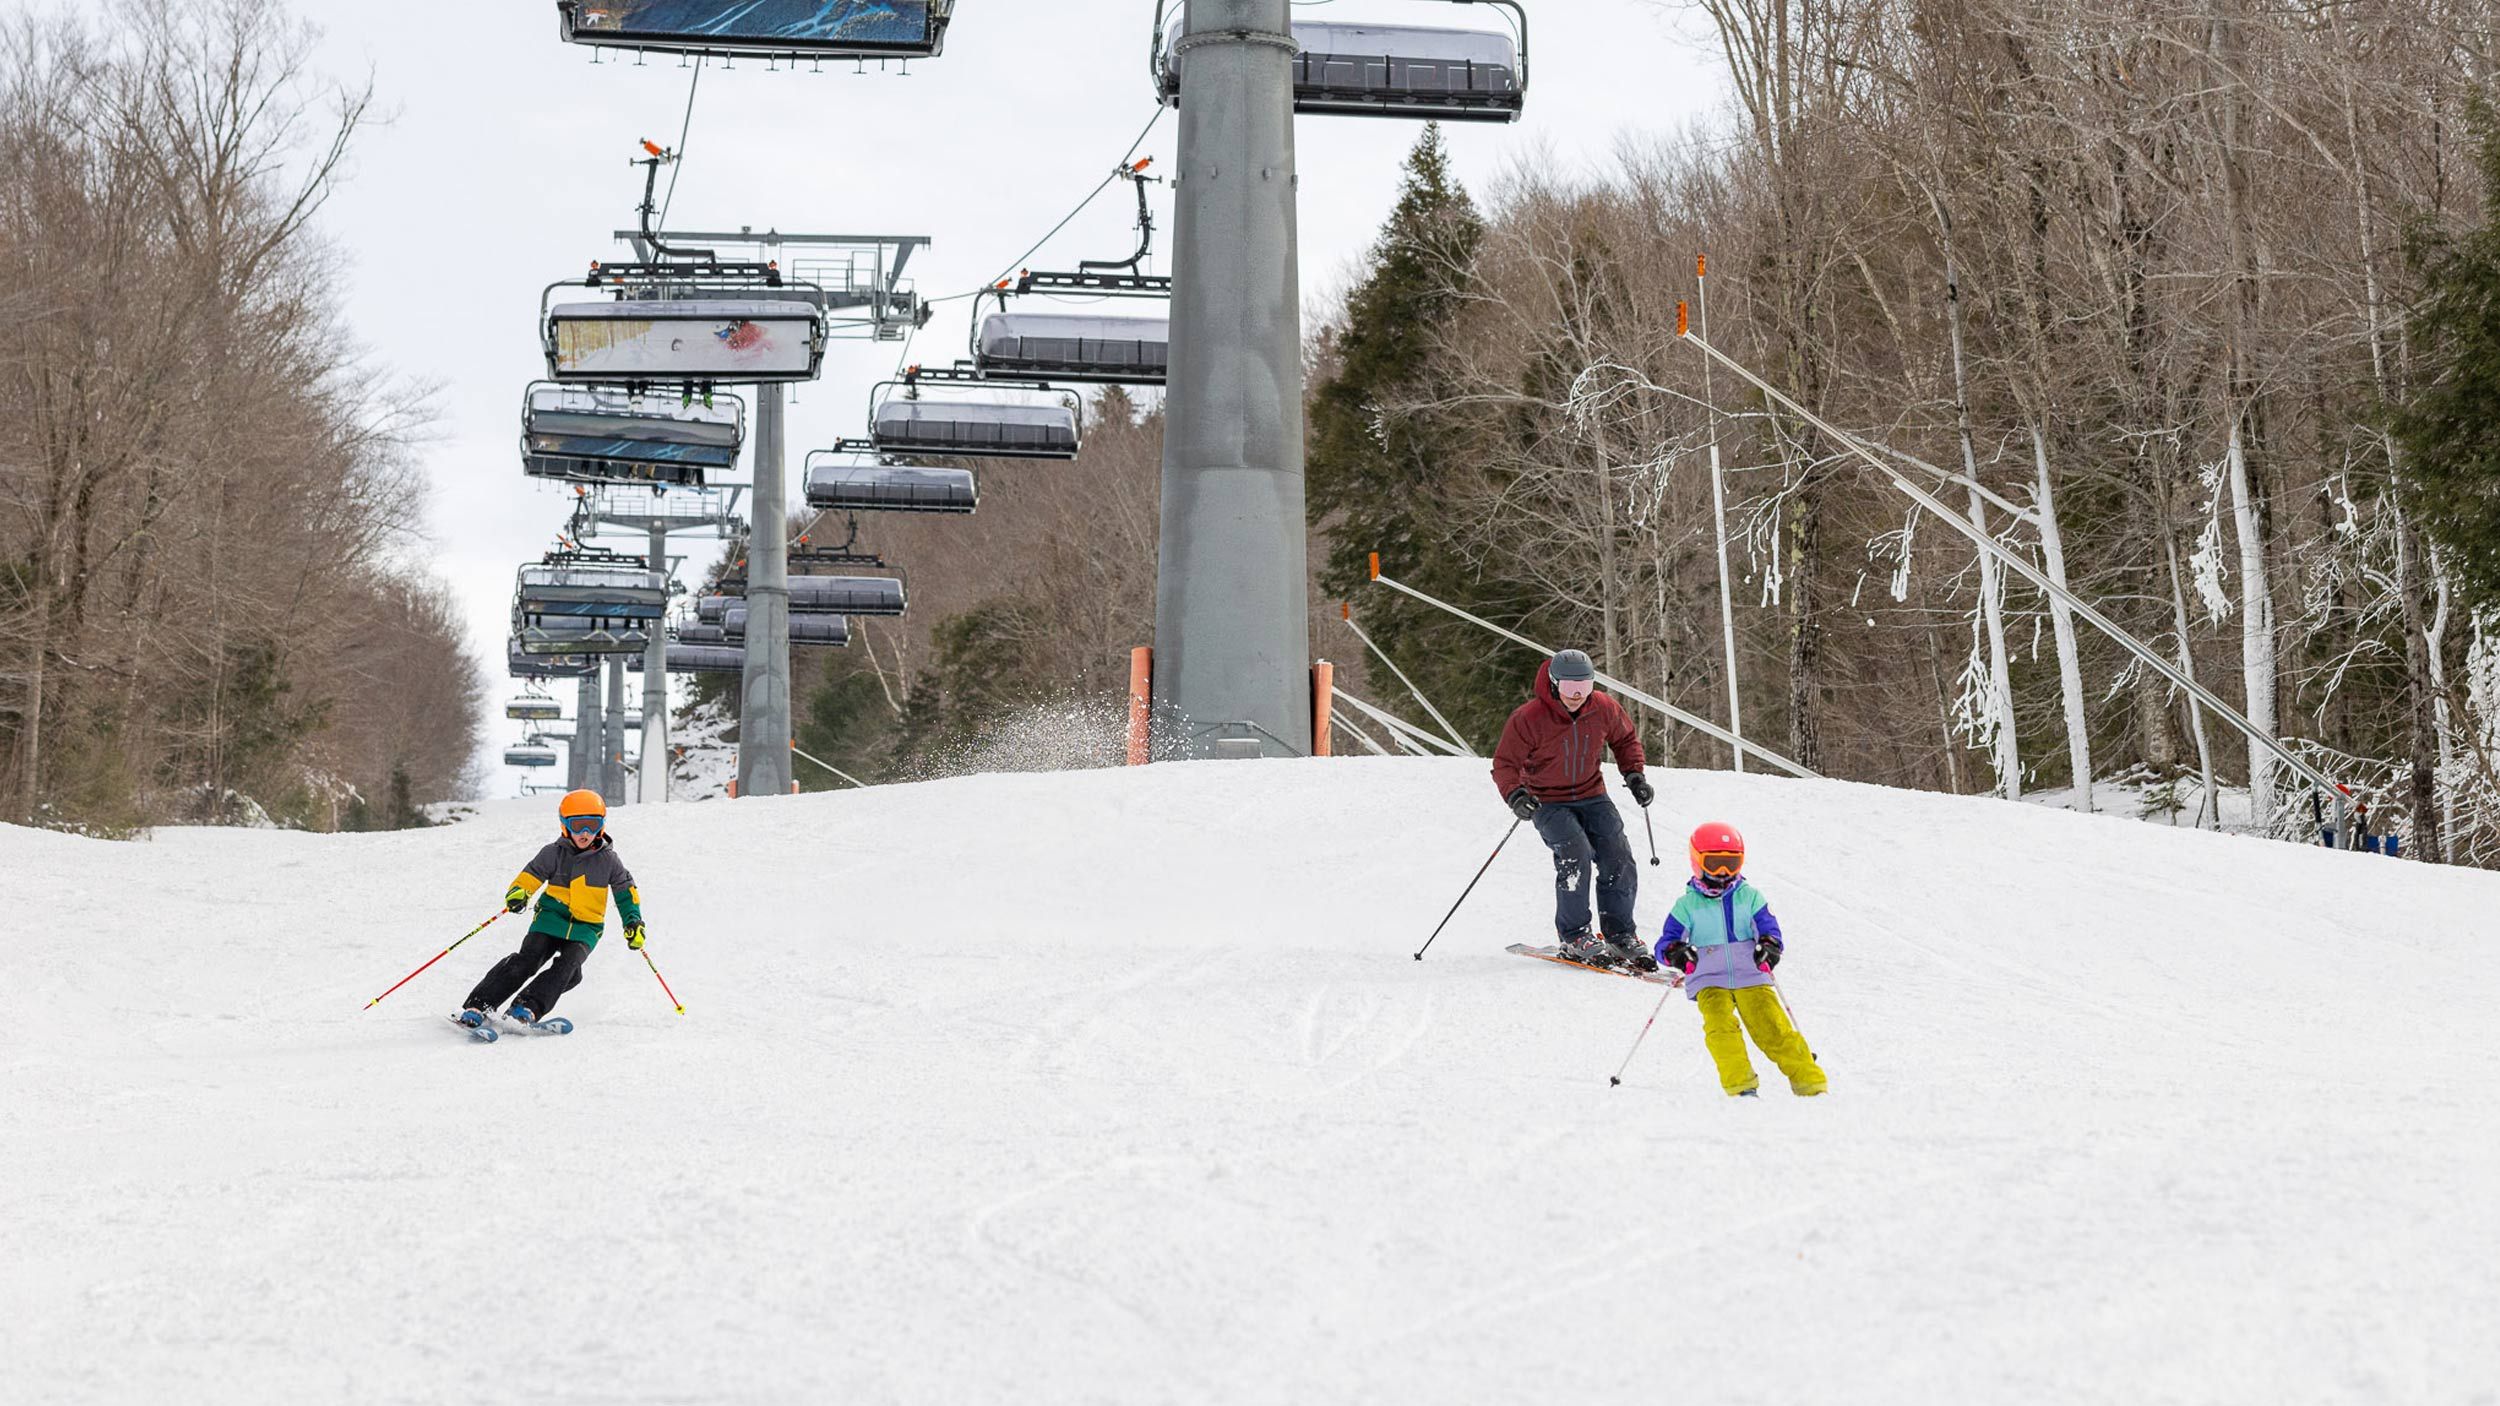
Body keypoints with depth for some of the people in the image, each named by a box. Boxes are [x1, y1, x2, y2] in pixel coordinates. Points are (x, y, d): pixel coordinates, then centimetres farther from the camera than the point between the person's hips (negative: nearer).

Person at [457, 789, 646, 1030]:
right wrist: (517, 893, -22)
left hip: (585, 929, 1)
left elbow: (626, 892, 11)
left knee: (567, 967, -26)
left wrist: (634, 923, 1)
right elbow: (532, 875, 0)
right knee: (526, 961, -19)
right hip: (551, 919, -1)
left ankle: (527, 1009, -32)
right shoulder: (554, 853, 2)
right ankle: (478, 1005, -19)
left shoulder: (608, 860, 3)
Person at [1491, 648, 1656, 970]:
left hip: (1592, 797, 4)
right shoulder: (1528, 719, -18)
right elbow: (1505, 764, -13)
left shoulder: (1604, 709, -5)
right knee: (1576, 855, -26)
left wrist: (1635, 774, 1)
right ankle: (1575, 937, -11)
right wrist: (1515, 794, -31)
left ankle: (1619, 934, 6)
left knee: (1619, 859, -10)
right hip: (1548, 803, -4)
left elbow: (1625, 740, 15)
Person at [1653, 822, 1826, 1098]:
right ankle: (1740, 1085, -30)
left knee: (1774, 1028, -13)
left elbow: (1769, 929, 6)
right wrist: (1675, 953, -18)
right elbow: (1665, 944, 6)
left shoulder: (1750, 897, 11)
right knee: (1721, 1026, -26)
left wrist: (1769, 945, -18)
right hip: (1709, 981, 0)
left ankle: (1809, 1082, -11)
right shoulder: (1687, 905, 9)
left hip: (1751, 977, 1)